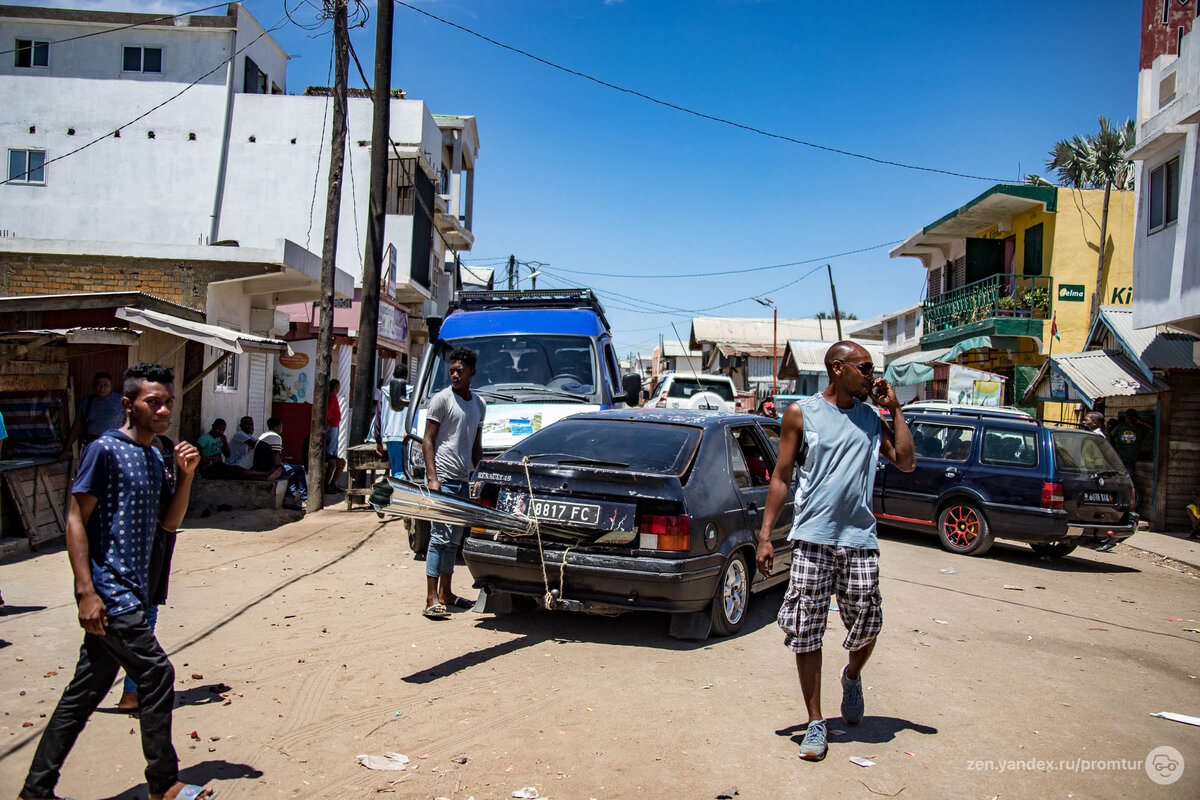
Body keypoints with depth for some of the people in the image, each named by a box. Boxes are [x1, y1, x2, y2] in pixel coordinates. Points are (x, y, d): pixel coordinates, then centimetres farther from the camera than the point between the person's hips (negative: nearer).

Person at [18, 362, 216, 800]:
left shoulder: (155, 456, 13)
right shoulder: (105, 449, -11)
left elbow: (170, 521, 16)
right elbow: (76, 520, -13)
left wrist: (185, 475, -1)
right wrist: (87, 592, -17)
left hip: (130, 592, 8)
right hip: (108, 592, -8)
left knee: (85, 692, 13)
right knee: (156, 673, -5)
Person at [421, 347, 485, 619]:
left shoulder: (479, 404, 15)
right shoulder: (442, 399, -4)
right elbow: (427, 441, -7)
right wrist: (432, 478, -16)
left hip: (464, 480, 7)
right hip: (444, 478, -7)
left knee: (454, 539, 11)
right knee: (440, 536, -10)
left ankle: (445, 594, 20)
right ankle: (432, 599, -9)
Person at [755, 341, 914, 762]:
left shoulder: (871, 418, 12)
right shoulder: (802, 412, 2)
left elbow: (906, 463, 5)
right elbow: (781, 477, 1)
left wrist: (895, 410, 3)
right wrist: (765, 535, -4)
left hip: (860, 539, 3)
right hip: (812, 538, -3)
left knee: (866, 624, 3)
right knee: (805, 632, -1)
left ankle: (852, 677, 38)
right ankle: (816, 724, 13)